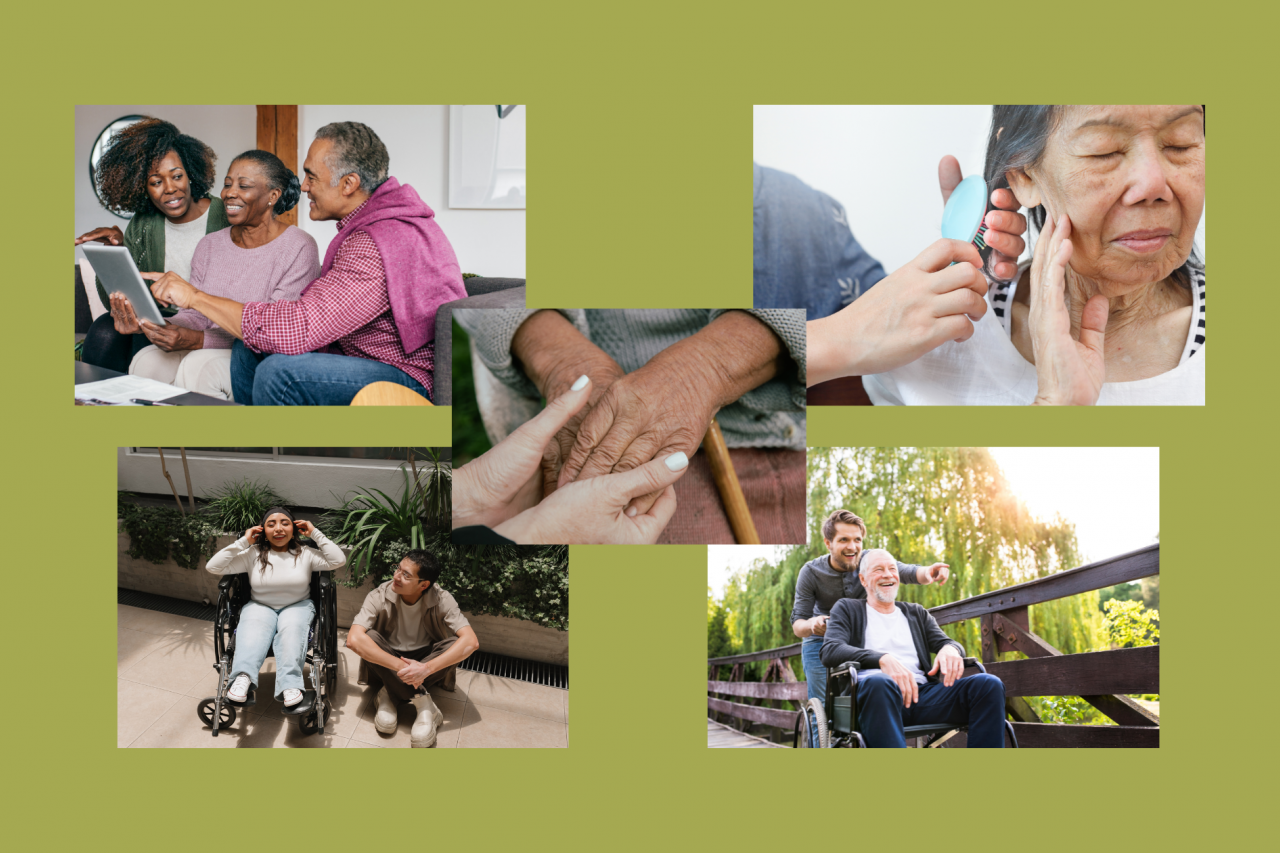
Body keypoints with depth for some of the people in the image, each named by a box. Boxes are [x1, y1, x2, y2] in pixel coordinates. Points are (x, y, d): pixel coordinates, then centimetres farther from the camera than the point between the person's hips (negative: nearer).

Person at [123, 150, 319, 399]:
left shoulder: (299, 249, -10)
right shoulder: (210, 246, 13)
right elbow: (195, 314, 9)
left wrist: (199, 340, -25)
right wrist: (156, 324, -15)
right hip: (213, 352, 6)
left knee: (198, 366, -31)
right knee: (146, 360, -20)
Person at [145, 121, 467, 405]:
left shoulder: (377, 244, -25)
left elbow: (301, 328, -30)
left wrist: (195, 296, -20)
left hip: (416, 382, -10)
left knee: (280, 372, -28)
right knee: (248, 351, 7)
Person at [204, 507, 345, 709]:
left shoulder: (305, 554, 3)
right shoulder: (252, 555, 3)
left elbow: (339, 560, -10)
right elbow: (213, 567, -5)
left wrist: (315, 534, -6)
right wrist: (243, 542, -6)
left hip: (298, 606, 0)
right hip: (260, 606, 1)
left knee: (291, 628, -35)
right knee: (254, 627, -35)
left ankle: (289, 685, -53)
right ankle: (243, 677, -58)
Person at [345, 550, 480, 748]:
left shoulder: (441, 600, -21)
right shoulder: (379, 597, -22)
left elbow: (471, 642, -31)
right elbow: (353, 639, -35)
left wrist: (426, 669, -42)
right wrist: (400, 666, -41)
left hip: (426, 659, 0)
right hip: (389, 662, 0)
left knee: (455, 645, -28)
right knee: (368, 637, -30)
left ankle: (390, 694, -24)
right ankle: (422, 703, -29)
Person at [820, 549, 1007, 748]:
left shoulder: (917, 613, 31)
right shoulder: (847, 609, 18)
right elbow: (830, 652, 0)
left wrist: (950, 649, -9)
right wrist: (883, 659, -18)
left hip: (921, 693, 4)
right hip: (871, 692, -4)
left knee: (989, 685, -21)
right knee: (879, 682, -41)